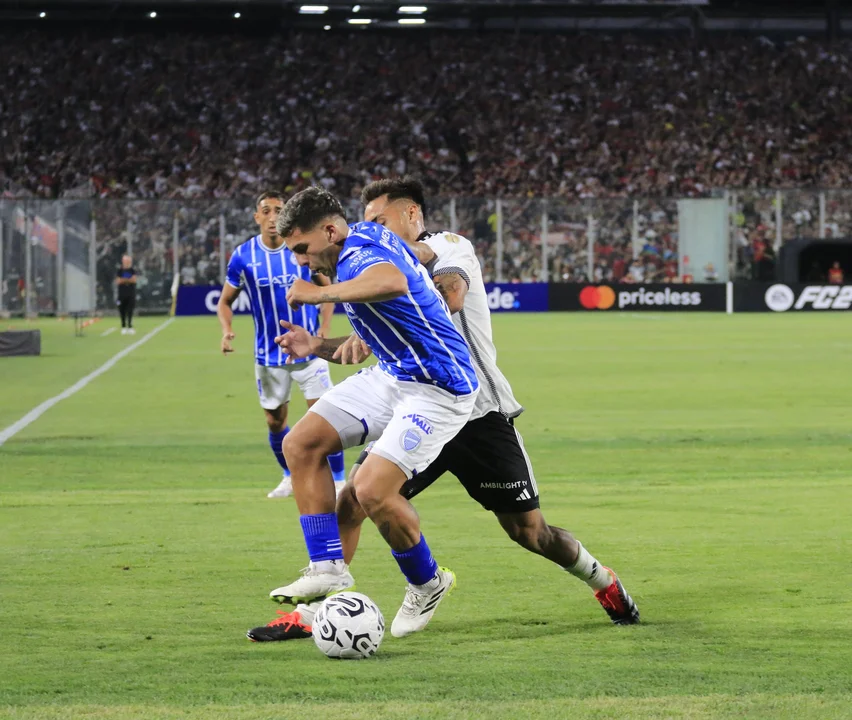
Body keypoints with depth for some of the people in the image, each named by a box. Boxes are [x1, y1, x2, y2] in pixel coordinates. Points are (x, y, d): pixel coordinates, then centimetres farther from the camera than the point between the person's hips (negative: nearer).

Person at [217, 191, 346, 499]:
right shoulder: (243, 256, -7)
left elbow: (326, 288, 5)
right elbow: (225, 301, 4)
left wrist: (324, 329, -7)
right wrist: (227, 330, -16)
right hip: (269, 354, 2)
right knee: (275, 422, 11)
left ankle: (339, 481, 1)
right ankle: (290, 478, 32)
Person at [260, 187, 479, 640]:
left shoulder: (360, 248, -20)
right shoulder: (354, 258, 12)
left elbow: (393, 283, -47)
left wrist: (320, 294, -36)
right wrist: (317, 347, 14)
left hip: (437, 389, -11)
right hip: (391, 376, 11)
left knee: (372, 489, -20)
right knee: (300, 444, 0)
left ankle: (427, 584, 5)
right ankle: (328, 570, 0)